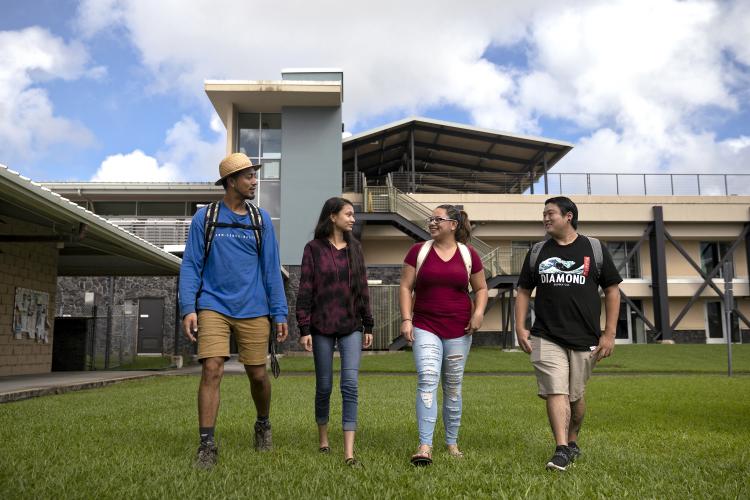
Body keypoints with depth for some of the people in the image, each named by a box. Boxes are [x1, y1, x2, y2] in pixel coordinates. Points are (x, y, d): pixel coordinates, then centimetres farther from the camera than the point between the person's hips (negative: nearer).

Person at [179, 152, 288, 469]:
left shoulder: (261, 220, 7)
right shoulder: (204, 218, 3)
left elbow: (271, 269, 7)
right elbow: (190, 265, 2)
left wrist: (280, 313, 2)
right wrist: (188, 308, -10)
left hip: (253, 310, 2)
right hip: (214, 307, -1)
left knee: (258, 375, 7)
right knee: (212, 370, -12)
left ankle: (263, 425, 34)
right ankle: (207, 445, -2)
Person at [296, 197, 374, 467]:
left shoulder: (355, 248, 9)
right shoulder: (313, 248, -1)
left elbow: (362, 289, 11)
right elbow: (305, 290, -3)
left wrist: (368, 326, 9)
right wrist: (304, 329, -8)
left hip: (351, 326, 2)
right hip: (322, 327, -2)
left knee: (350, 384, -8)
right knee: (324, 386, 8)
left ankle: (349, 452, -7)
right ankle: (323, 438, 31)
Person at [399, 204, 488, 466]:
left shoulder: (469, 255, 4)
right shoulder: (418, 251, 2)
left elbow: (481, 288, 12)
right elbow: (405, 287, 1)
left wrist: (479, 312, -5)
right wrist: (406, 319, -8)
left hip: (459, 330, 2)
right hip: (425, 328, -1)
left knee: (453, 387, 10)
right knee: (427, 381, -15)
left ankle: (452, 442, 25)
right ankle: (425, 446, -14)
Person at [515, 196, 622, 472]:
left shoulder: (595, 249, 4)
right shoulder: (537, 252, 9)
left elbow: (612, 290, 6)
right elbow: (523, 291, 13)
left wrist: (609, 333, 0)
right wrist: (520, 327, 0)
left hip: (585, 339, 0)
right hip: (546, 338, 1)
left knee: (575, 395, 11)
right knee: (556, 392, -11)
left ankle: (573, 442, 31)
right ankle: (561, 450, -10)